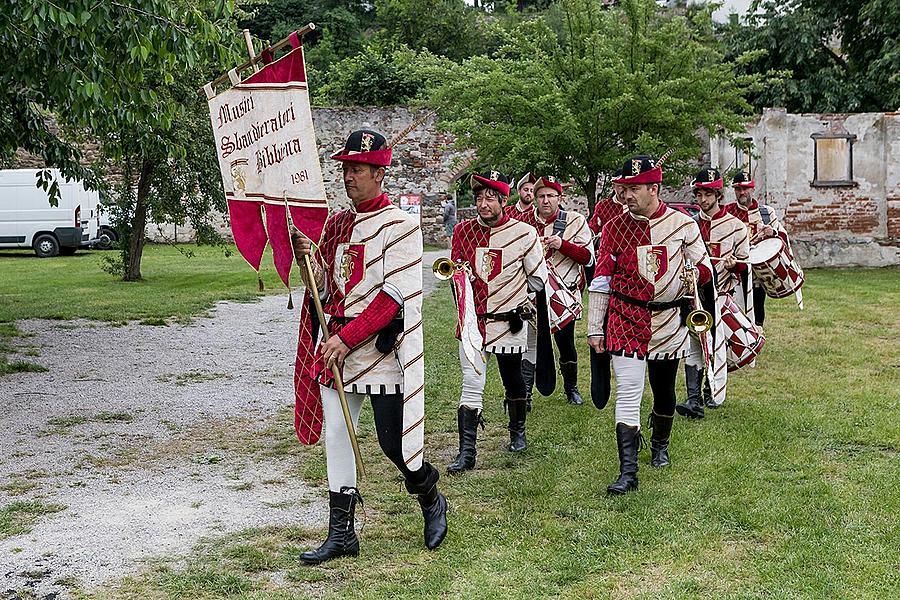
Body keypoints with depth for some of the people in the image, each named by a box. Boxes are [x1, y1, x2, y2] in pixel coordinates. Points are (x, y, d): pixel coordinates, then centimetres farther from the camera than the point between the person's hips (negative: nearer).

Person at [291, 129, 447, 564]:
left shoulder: (399, 225, -9)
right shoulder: (335, 224, 12)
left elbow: (393, 296, -16)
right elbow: (326, 291, 15)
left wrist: (347, 337, -19)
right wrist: (309, 256, -5)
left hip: (383, 349, -6)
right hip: (338, 346, 7)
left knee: (393, 442, 0)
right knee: (336, 437, 6)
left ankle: (432, 503, 28)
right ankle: (341, 535, 16)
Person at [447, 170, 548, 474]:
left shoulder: (524, 233, -8)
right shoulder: (463, 231, 1)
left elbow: (538, 278, 1)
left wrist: (509, 290, 4)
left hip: (509, 321, -1)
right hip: (472, 320, 2)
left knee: (512, 380, 15)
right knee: (471, 383, -5)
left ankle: (518, 431, 39)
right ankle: (467, 452, -2)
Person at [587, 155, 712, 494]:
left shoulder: (682, 224, -2)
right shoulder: (614, 229, -2)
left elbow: (705, 267, 7)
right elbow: (601, 281, 2)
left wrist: (694, 274, -19)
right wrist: (594, 328, 0)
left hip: (669, 321, 1)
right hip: (626, 320, -1)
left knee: (664, 391, 17)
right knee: (628, 394, -10)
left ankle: (660, 446, 43)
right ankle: (628, 472, -8)